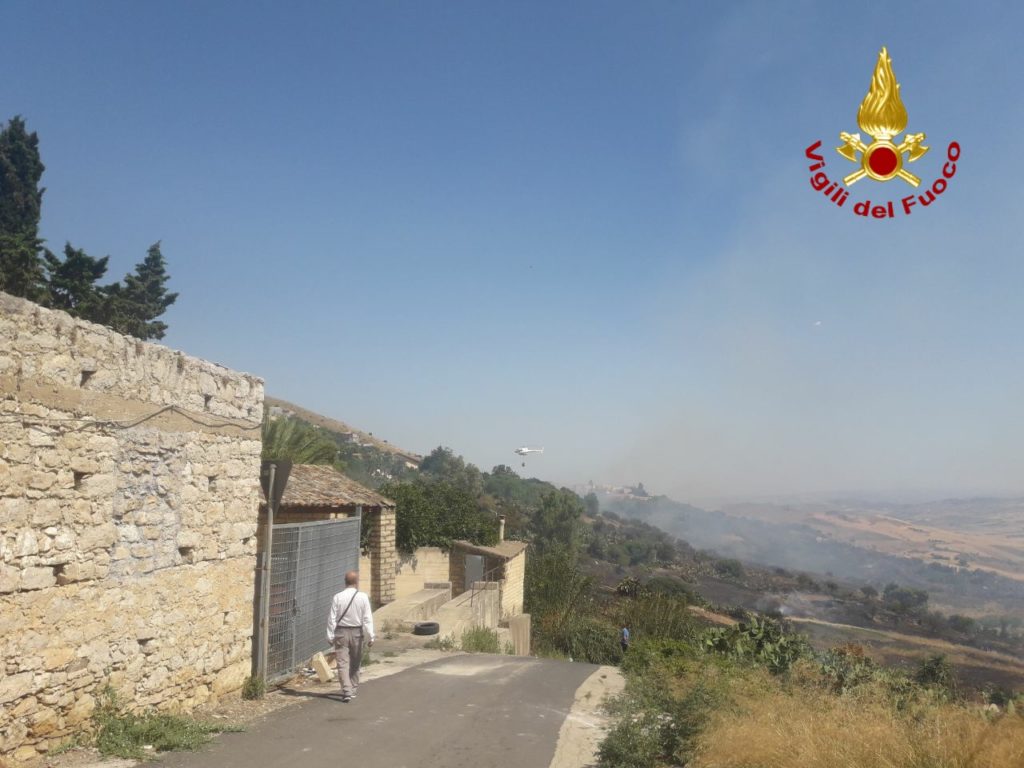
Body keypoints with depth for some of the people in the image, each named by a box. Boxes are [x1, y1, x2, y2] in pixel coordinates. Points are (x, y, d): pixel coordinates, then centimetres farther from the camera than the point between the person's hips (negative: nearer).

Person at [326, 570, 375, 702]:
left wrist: (330, 636, 2)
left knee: (342, 663, 1)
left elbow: (332, 619, -5)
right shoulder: (363, 597, -7)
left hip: (341, 633, -1)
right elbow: (367, 618, -7)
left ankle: (347, 691, -9)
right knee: (355, 663, 16)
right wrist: (370, 637, -2)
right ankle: (353, 690, 25)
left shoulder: (337, 597, -6)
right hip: (357, 632, 1)